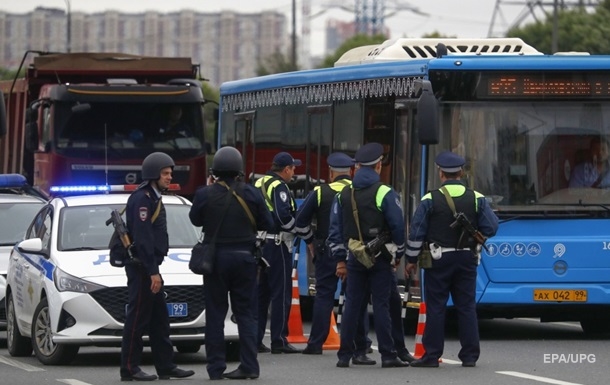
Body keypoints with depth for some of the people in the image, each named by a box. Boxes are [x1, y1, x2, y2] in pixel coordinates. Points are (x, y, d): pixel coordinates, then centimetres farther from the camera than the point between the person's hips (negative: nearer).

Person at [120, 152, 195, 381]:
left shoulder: (154, 198, 18)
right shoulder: (142, 199, -15)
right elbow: (142, 238, -22)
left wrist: (155, 270, 18)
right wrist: (152, 272, -23)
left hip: (149, 268, 10)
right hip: (141, 267, -10)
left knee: (159, 319, 12)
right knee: (138, 319, -7)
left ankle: (166, 366, 15)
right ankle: (129, 369, -5)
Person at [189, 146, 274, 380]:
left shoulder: (205, 195, -9)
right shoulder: (250, 194, -6)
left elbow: (195, 219, 8)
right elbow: (267, 224, 1)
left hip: (215, 258, -1)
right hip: (244, 257, 1)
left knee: (215, 314, 5)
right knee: (246, 313, 6)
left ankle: (216, 367, 3)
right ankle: (249, 365, 0)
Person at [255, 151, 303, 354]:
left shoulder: (259, 185, 14)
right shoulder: (279, 187, -13)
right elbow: (283, 216, -24)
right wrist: (296, 228, -9)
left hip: (259, 244, 9)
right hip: (277, 244, -9)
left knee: (261, 292, 13)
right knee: (281, 293, -4)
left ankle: (255, 339, 14)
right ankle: (279, 341, -5)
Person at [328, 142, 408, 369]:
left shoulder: (343, 195, 7)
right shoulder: (385, 194, -8)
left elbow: (335, 231, 9)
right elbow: (398, 227, -8)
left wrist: (340, 260, 13)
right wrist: (398, 255, 4)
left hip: (354, 258, 4)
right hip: (380, 260, -4)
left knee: (352, 305, 7)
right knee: (381, 306, -3)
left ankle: (344, 355, 6)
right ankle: (388, 355, -3)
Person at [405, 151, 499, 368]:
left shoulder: (430, 200, -7)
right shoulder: (477, 199, -1)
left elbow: (416, 233, -5)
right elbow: (490, 228, -1)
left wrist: (411, 259, 5)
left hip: (438, 260, -2)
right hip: (467, 259, 2)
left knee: (435, 308, 2)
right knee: (466, 307, 7)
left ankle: (432, 356, 2)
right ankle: (470, 355, 7)